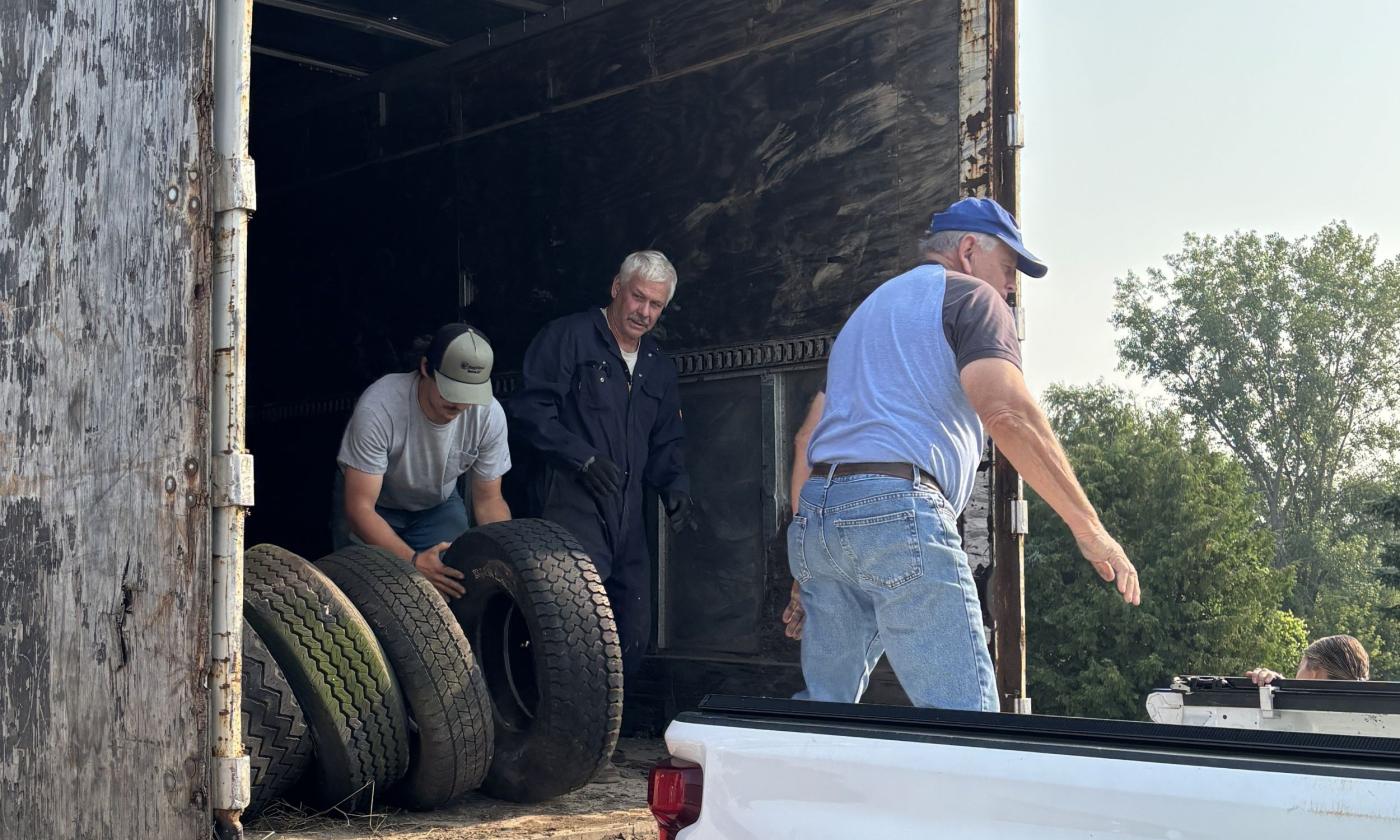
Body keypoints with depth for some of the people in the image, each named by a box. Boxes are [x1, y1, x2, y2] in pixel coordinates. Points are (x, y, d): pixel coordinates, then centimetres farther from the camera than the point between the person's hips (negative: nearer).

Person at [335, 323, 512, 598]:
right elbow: (360, 507, -33)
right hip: (374, 507, -2)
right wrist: (412, 561, -47)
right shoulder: (377, 408, -36)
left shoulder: (489, 414, -25)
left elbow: (488, 500, -12)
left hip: (439, 505, 2)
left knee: (456, 581, -19)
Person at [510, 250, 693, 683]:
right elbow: (531, 408, -10)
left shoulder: (659, 367, 20)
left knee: (635, 630, 9)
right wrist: (584, 457, -19)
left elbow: (665, 443, 25)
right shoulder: (568, 336, -2)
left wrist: (674, 484, 5)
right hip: (572, 498, -7)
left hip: (627, 513, 7)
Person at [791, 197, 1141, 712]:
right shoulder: (971, 296, 6)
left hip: (816, 512, 9)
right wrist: (1090, 529, -12)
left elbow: (809, 438, 28)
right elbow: (1007, 414, -13)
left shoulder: (868, 308, 31)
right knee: (964, 718, -10)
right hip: (897, 509, -8)